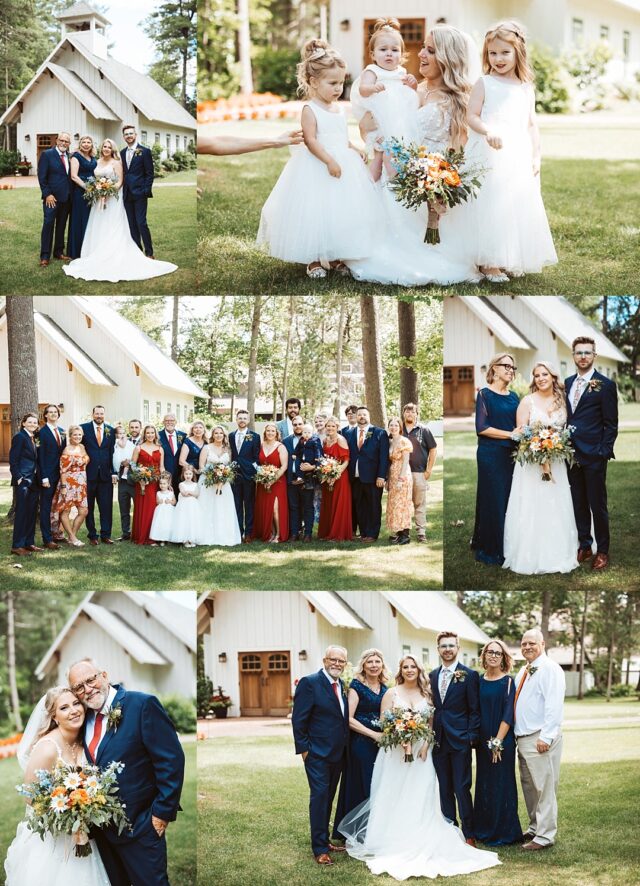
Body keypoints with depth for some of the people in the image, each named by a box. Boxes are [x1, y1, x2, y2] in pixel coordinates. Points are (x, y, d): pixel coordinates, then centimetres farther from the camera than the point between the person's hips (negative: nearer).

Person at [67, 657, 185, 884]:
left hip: (140, 828, -6)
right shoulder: (85, 717, 7)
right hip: (102, 829, 6)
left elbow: (172, 760, -15)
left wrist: (162, 812, -16)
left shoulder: (142, 704, -13)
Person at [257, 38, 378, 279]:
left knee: (341, 211, 9)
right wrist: (329, 161, -28)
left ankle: (335, 258, 19)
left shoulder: (338, 108, 11)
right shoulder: (310, 109, -12)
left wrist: (356, 151, 8)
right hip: (316, 169, -7)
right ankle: (313, 260, 9)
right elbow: (310, 140, -20)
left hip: (342, 164, 7)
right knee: (315, 213, -2)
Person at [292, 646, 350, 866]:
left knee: (328, 798, 14)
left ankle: (325, 840, 23)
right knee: (319, 797, -6)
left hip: (338, 754, 7)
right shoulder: (309, 683, -12)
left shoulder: (343, 686, 10)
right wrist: (303, 748, -14)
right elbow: (298, 719, -13)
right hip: (317, 753, -7)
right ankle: (319, 849, -1)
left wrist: (345, 748, 11)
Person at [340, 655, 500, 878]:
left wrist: (425, 745, -8)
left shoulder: (426, 694, 9)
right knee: (394, 799, -3)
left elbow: (431, 723, 8)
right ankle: (393, 843, 3)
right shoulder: (391, 694, 1)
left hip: (421, 751, 2)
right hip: (396, 751, -2)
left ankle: (419, 842, 3)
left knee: (420, 799, 0)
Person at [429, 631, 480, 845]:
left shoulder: (469, 675, -3)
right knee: (444, 789, 9)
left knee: (462, 789, -4)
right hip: (438, 741, 5)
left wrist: (471, 737, -11)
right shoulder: (432, 676, 12)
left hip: (460, 741, -5)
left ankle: (469, 834, 5)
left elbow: (475, 710, -5)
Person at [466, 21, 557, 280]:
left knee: (518, 207, 6)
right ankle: (489, 262, 0)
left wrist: (536, 156, 6)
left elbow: (532, 125, 12)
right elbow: (471, 116, -5)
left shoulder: (526, 88, 10)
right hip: (490, 158, -4)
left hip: (519, 158, 4)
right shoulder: (484, 84, 0)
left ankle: (512, 260, 16)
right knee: (490, 207, -6)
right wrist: (488, 132, -23)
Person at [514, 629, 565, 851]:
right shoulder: (523, 671, 18)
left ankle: (545, 835, -2)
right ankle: (534, 828, 25)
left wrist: (546, 737, -23)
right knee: (528, 787, 15)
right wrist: (514, 733, 16)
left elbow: (553, 706, -18)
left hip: (540, 739, -9)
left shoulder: (549, 669, -10)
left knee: (544, 788, -6)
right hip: (522, 738, 9)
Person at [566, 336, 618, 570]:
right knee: (578, 504, 11)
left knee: (597, 505, 1)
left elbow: (611, 424, -6)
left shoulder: (605, 385, -6)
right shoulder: (567, 383, 12)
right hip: (571, 454, 5)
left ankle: (602, 551, 12)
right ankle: (584, 546, 21)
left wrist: (604, 452, -12)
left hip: (594, 456, -5)